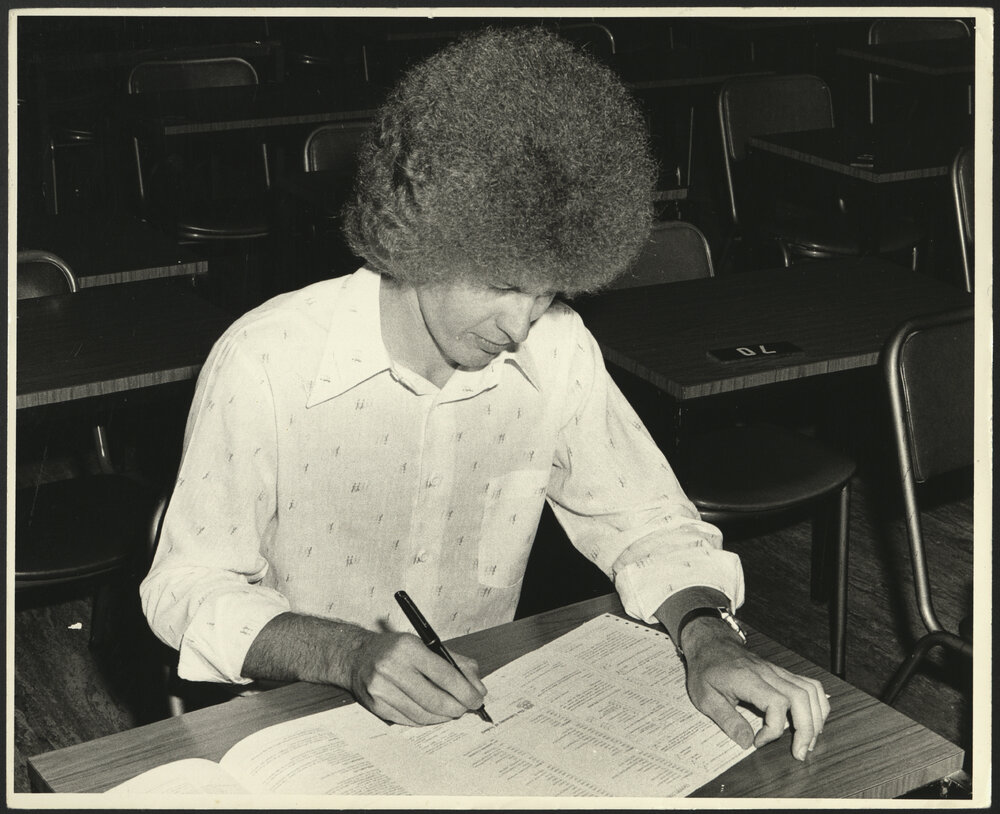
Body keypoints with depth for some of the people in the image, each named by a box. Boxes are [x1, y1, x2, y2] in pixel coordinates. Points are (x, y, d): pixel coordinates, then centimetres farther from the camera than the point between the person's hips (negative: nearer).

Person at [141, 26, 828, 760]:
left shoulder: (557, 350, -6)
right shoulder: (265, 363, -18)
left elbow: (644, 523, 4)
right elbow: (188, 591, -12)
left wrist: (708, 637, -16)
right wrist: (348, 654, -28)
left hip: (482, 703, 2)